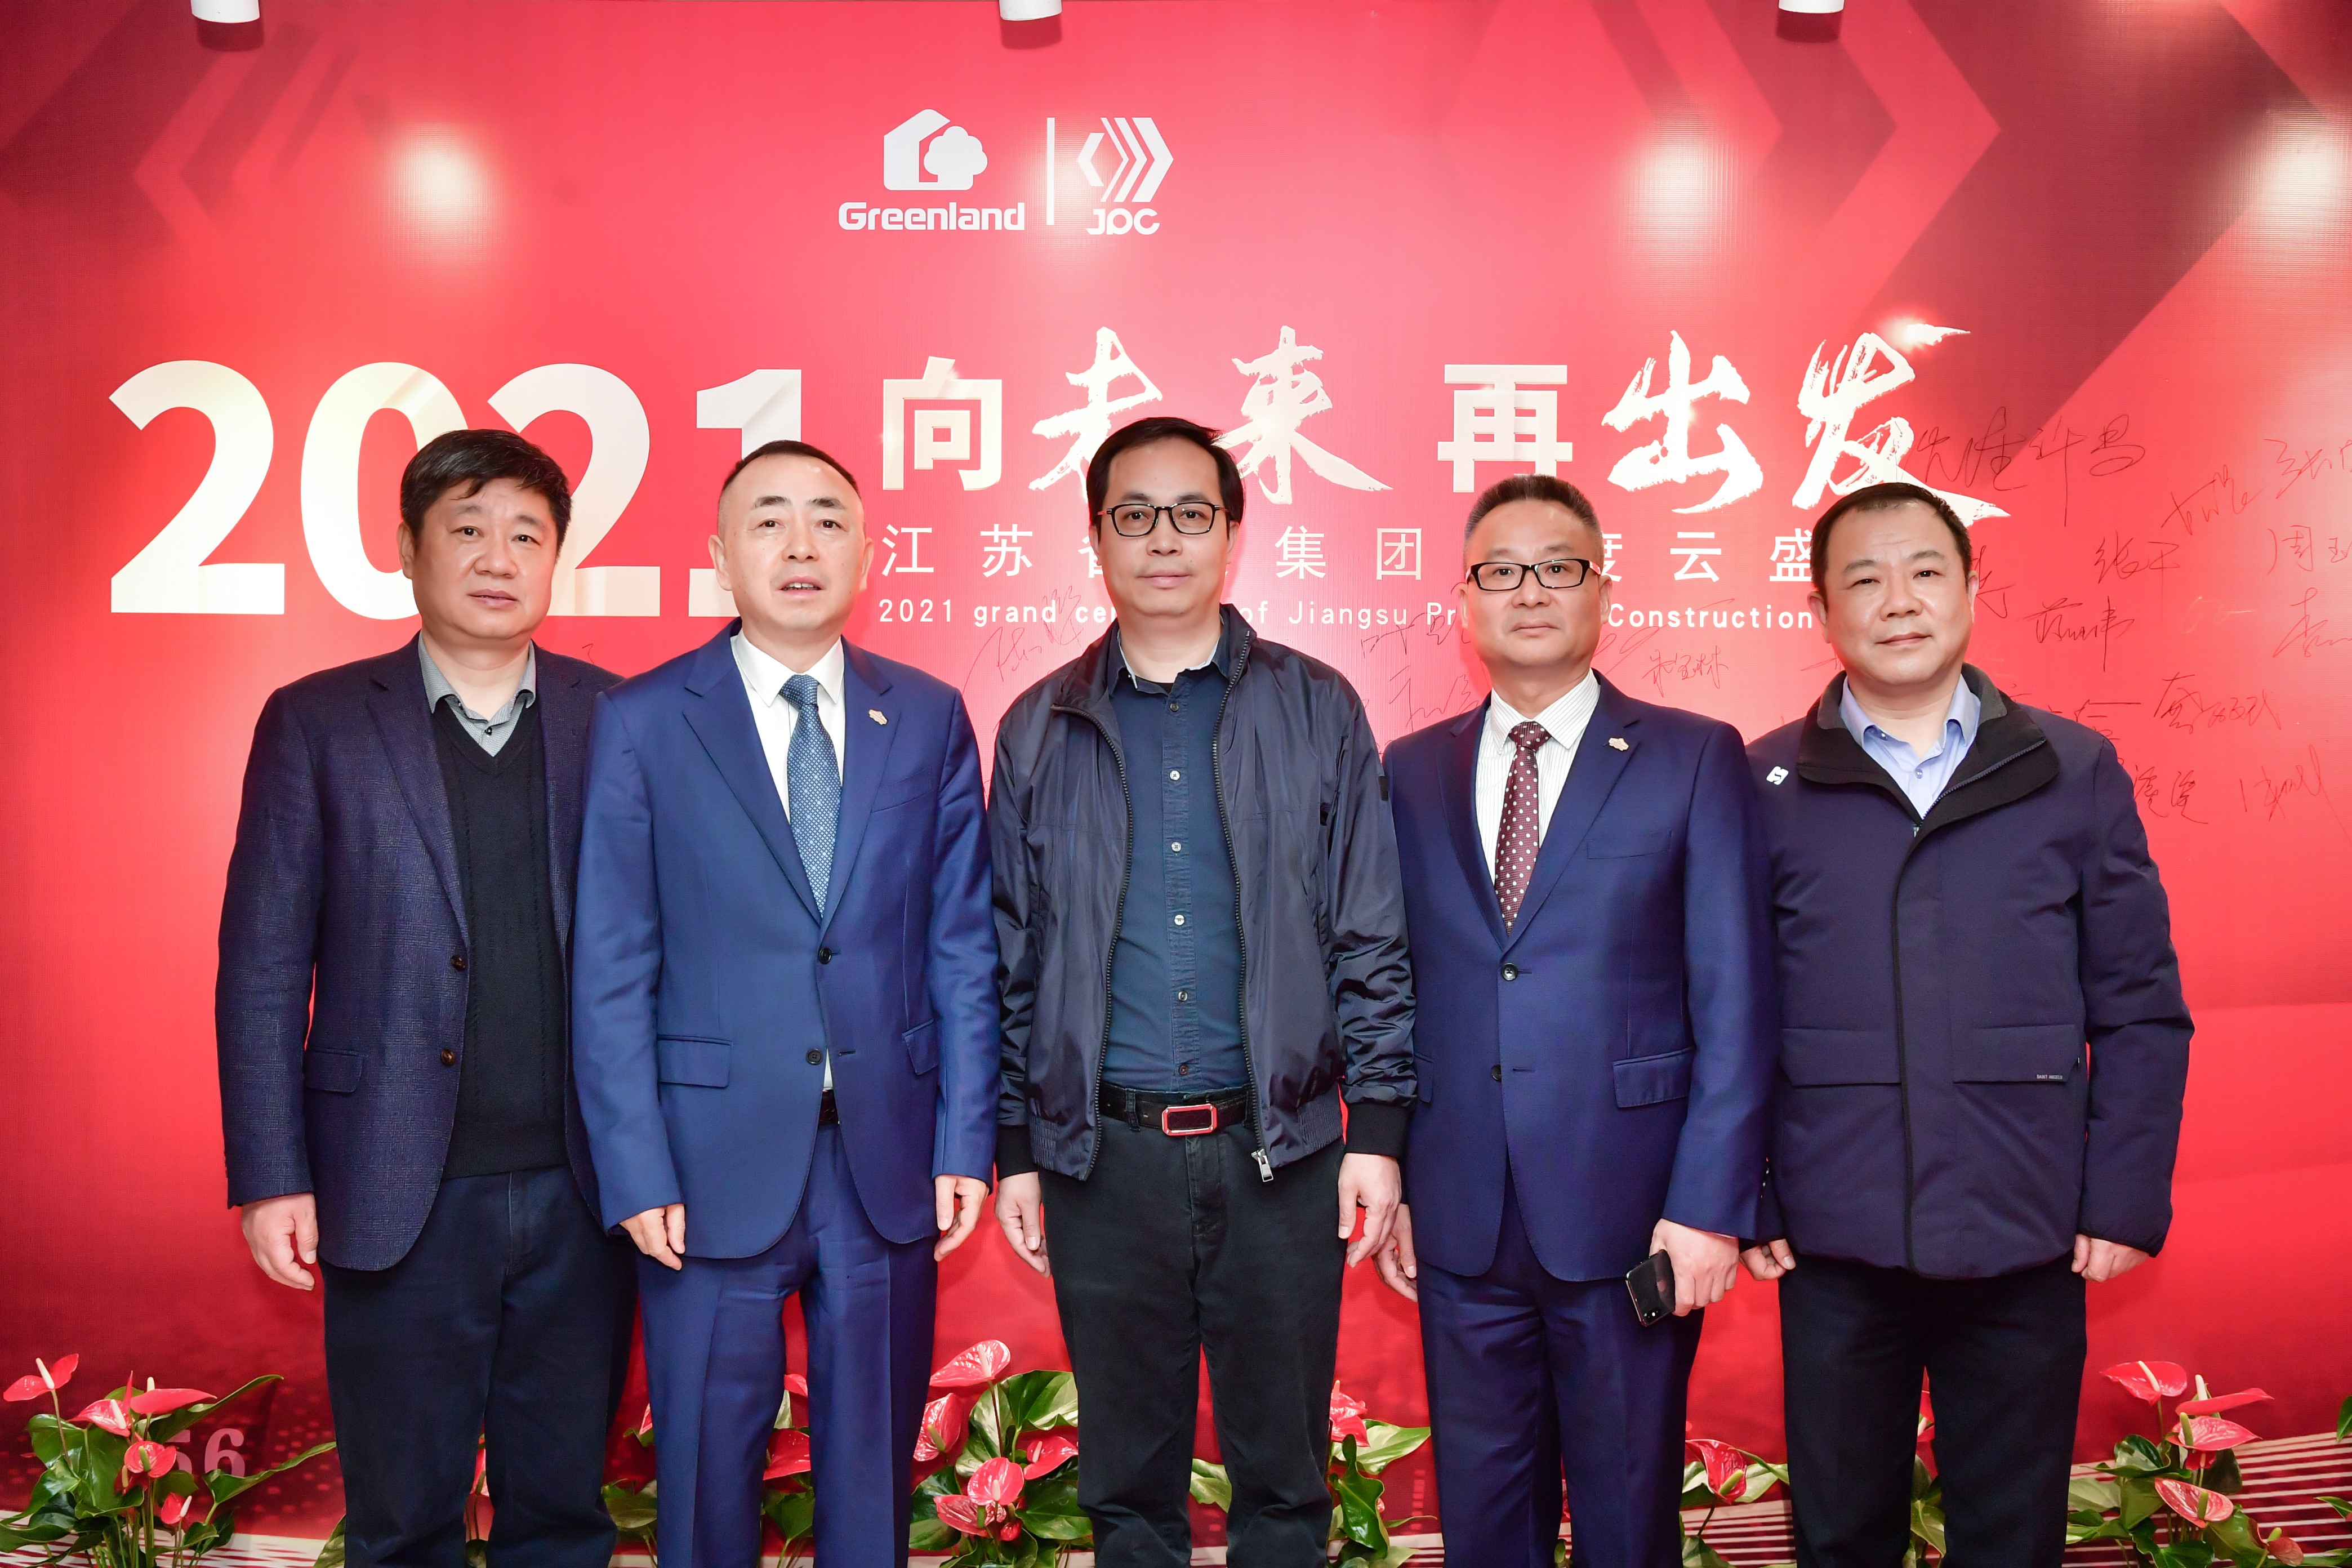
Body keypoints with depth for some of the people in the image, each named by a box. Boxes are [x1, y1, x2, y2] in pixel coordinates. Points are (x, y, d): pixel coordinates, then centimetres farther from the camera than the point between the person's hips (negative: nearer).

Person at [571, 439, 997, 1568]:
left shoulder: (929, 718, 4)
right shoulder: (641, 722, -2)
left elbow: (963, 946, 4)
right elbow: (611, 969, -4)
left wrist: (966, 1143, -1)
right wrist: (637, 1173, -8)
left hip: (890, 1159, 2)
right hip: (716, 1158, -2)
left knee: (874, 1474, 15)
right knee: (707, 1471, 12)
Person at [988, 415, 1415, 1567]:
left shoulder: (1317, 710, 4)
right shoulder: (1039, 729, 7)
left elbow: (1371, 939, 3)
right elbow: (1012, 958, 8)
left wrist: (1378, 1125, -3)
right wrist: (1013, 1149, 5)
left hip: (1280, 1147, -1)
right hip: (1101, 1156, 1)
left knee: (1282, 1473, 10)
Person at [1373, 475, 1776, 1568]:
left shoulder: (1694, 759, -1)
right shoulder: (1412, 772, 8)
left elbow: (1735, 999, -5)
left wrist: (1710, 1204, -10)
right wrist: (1385, 1181, 4)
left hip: (1630, 1216, -2)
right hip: (1459, 1221, 3)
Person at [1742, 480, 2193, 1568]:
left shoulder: (2076, 772, 3)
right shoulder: (1765, 784, 1)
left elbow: (2140, 1007, 4)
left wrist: (2125, 1201, -2)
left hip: (2027, 1238, 1)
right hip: (1833, 1242, 0)